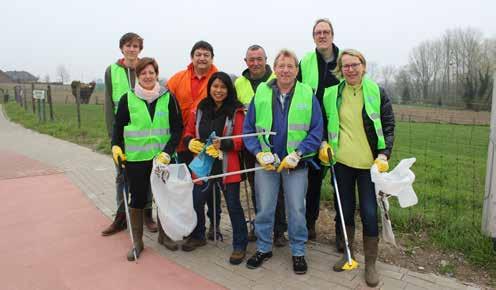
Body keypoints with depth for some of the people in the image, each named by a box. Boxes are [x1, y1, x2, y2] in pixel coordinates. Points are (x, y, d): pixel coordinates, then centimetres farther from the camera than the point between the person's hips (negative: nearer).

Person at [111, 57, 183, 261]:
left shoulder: (168, 98, 1)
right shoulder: (128, 99, 2)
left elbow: (177, 128, 0)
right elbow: (118, 126, 10)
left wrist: (167, 151, -10)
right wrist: (116, 145, -5)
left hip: (162, 157, 1)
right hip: (136, 158, 0)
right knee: (138, 198, 5)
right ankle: (137, 242, 21)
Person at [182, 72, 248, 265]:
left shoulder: (236, 112, -6)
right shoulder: (199, 110, 6)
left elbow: (240, 141, -9)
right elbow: (188, 133, 12)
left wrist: (223, 144, -26)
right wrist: (191, 142, -10)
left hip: (227, 167, -4)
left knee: (233, 205, 5)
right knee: (196, 202, 15)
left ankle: (240, 245, 21)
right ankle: (198, 236, 40)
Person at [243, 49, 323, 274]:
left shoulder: (308, 95, -3)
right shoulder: (261, 93, 0)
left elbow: (316, 131, -4)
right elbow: (248, 128, 2)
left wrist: (297, 154, -14)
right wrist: (259, 153, -10)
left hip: (296, 163, -1)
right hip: (266, 162, 1)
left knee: (296, 209, 8)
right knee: (264, 208, 12)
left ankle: (298, 252, 29)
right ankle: (263, 249, 31)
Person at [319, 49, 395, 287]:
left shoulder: (377, 93, -2)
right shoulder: (331, 94, 3)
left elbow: (388, 126, 0)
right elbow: (323, 123, 16)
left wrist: (383, 155, -11)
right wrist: (323, 144, 2)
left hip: (369, 162, -2)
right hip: (341, 161, 2)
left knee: (369, 212, 1)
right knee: (345, 209, 13)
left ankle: (370, 263, 20)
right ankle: (347, 253, 32)